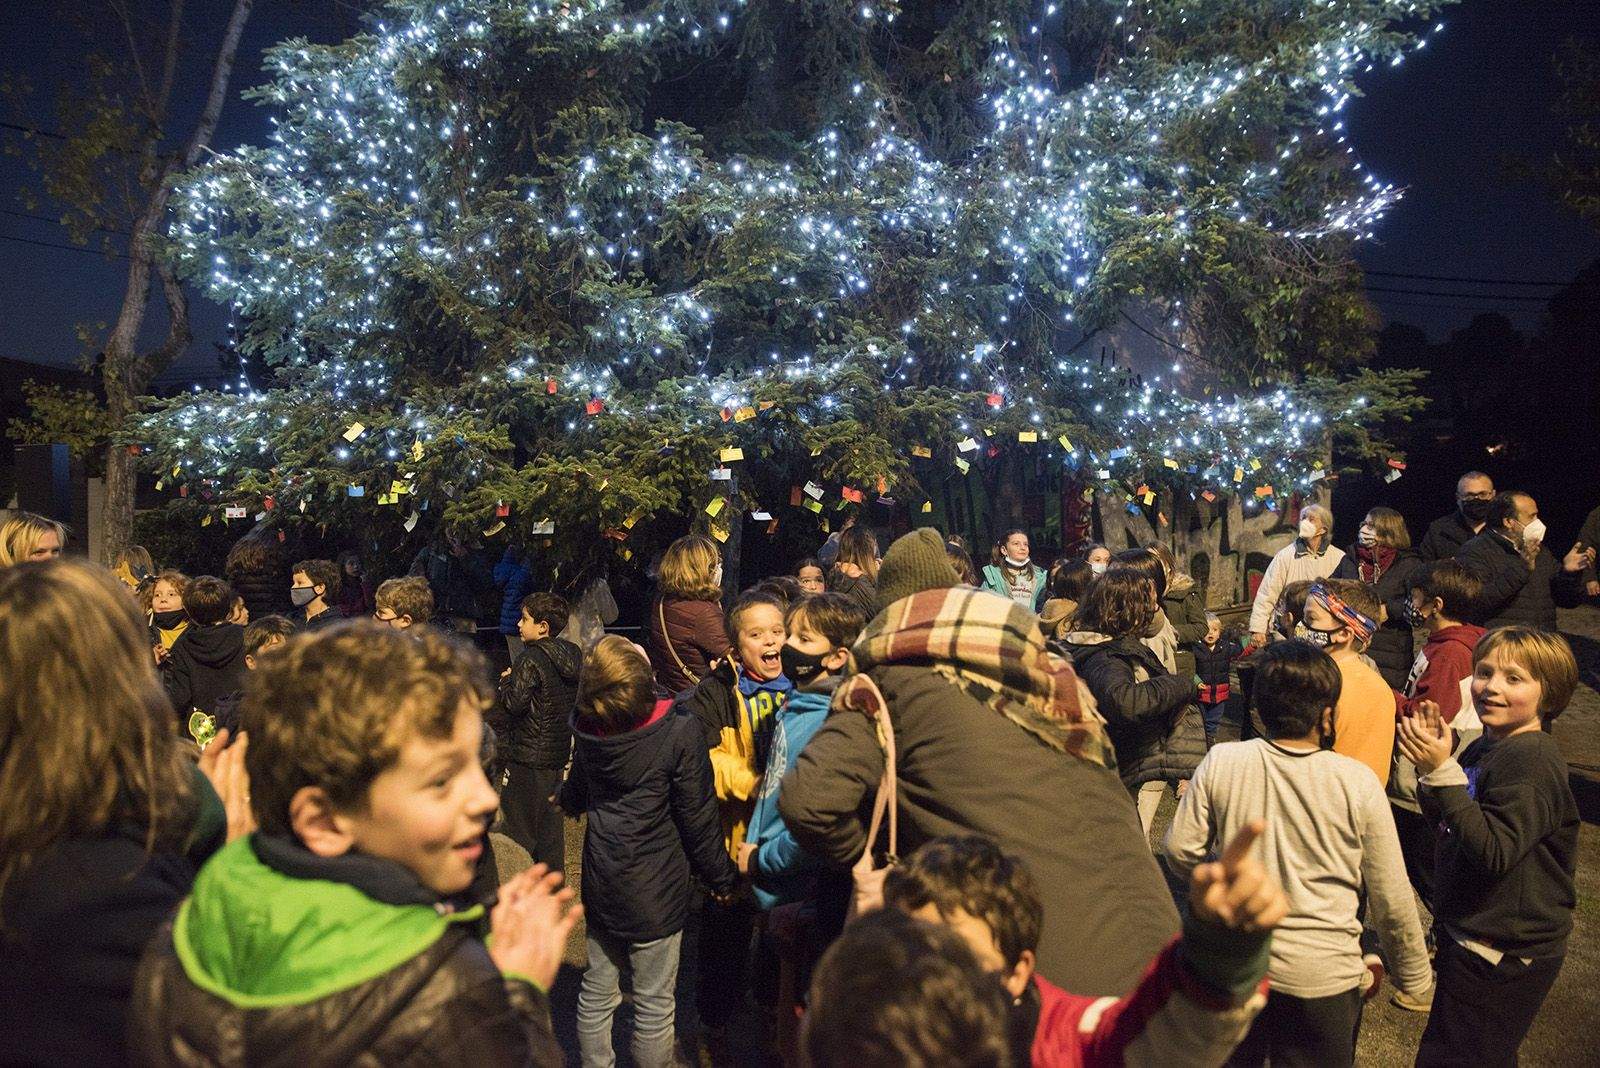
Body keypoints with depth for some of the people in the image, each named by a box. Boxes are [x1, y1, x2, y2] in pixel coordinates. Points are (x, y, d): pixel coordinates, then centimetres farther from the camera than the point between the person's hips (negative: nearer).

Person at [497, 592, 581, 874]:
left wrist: (506, 680, -4)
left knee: (519, 824, 5)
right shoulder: (572, 655, 4)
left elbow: (514, 702, -24)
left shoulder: (531, 660, -20)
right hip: (559, 752, 8)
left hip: (527, 756, -8)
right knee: (551, 821, 18)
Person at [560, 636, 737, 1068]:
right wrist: (724, 877, 2)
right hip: (655, 888, -6)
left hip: (600, 882, 6)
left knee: (597, 991, 19)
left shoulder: (589, 729, -5)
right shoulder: (680, 733, -22)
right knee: (653, 1004, 9)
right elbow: (697, 822, -14)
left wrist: (564, 797, 40)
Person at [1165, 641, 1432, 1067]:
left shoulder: (1221, 762, -14)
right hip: (1323, 975, -1)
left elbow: (1181, 851, -6)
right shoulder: (1357, 783, -16)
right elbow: (1391, 900, -8)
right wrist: (1413, 976, 8)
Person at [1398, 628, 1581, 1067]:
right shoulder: (1488, 746, 5)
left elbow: (1494, 852, -30)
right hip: (1475, 936, 9)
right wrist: (1436, 760, -4)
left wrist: (1442, 771, -32)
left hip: (1502, 954, -9)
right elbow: (1445, 820, 12)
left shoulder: (1531, 759, -23)